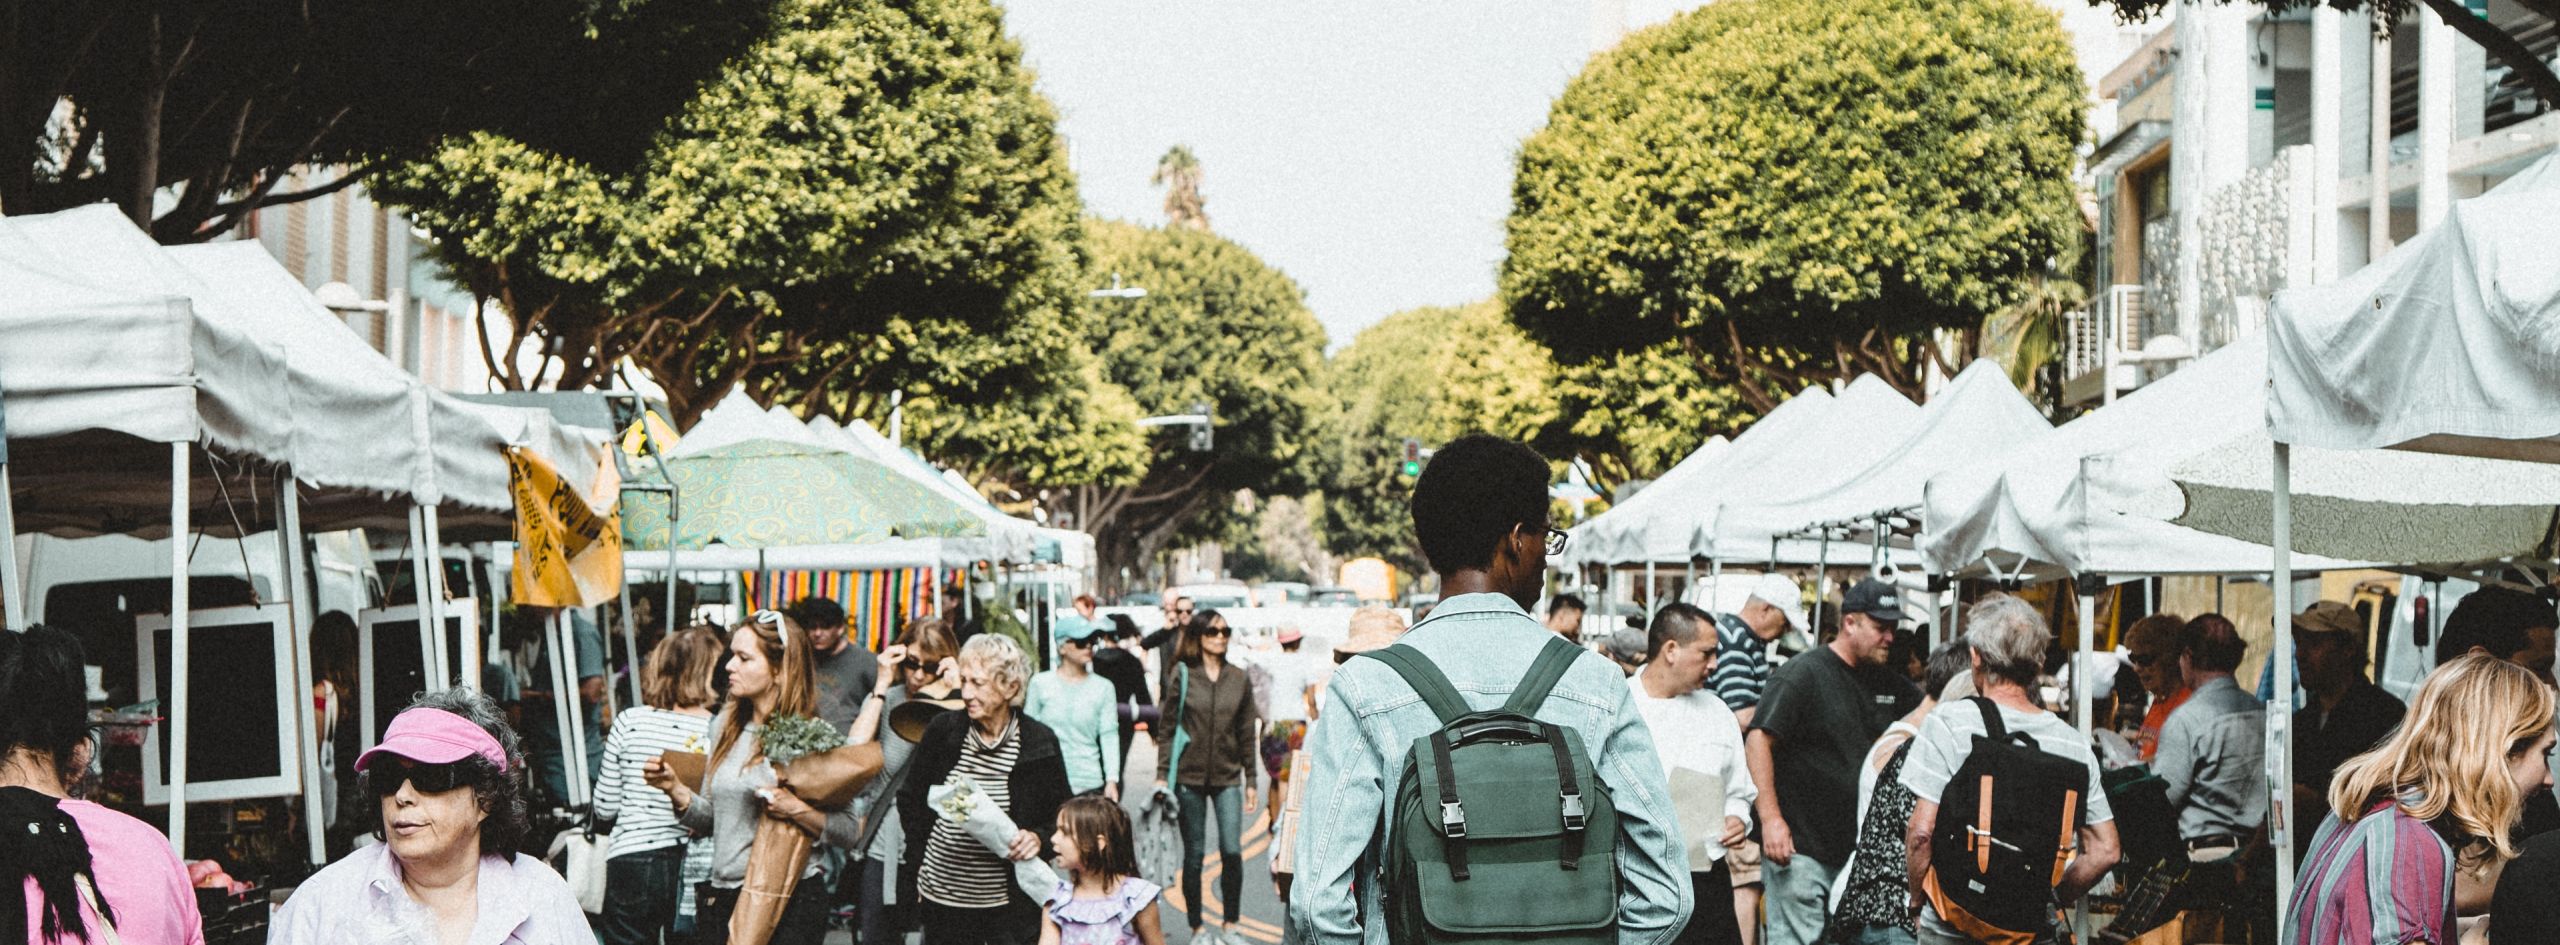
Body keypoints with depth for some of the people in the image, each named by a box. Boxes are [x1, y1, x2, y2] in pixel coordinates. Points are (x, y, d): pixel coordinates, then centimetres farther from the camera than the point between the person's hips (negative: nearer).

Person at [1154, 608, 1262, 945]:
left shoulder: (1239, 678, 6)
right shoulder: (1181, 675, -1)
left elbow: (1246, 733, 9)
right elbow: (1168, 728, 1)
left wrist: (1250, 781, 9)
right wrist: (1162, 775, -3)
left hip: (1227, 777, 1)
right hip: (1189, 777, -1)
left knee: (1232, 851, -8)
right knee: (1194, 854, 5)